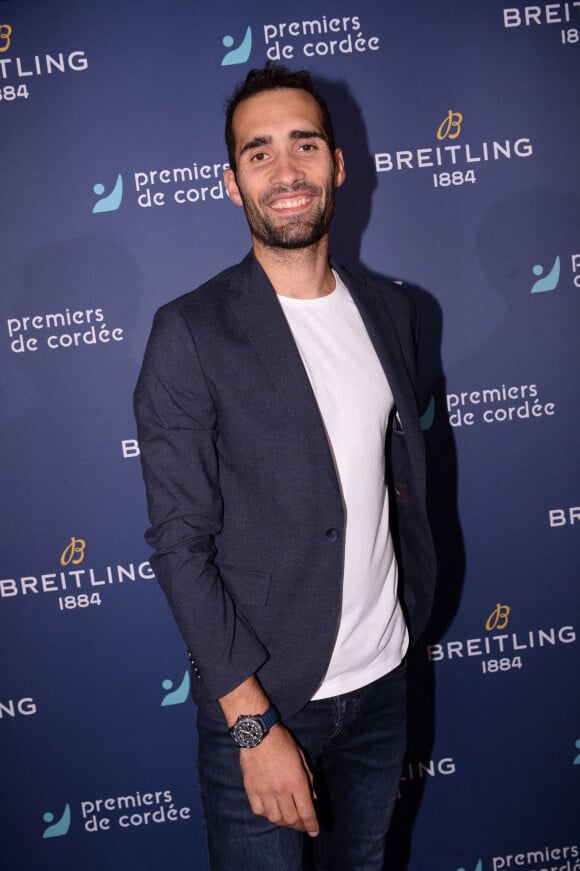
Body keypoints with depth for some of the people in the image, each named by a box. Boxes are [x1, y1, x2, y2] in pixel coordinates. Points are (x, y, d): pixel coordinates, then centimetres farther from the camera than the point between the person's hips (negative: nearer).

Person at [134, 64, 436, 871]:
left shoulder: (390, 310, 2)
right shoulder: (191, 333, -15)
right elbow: (180, 542, -16)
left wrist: (410, 610, 10)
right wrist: (256, 724, -17)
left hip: (383, 679, 5)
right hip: (259, 695, -5)